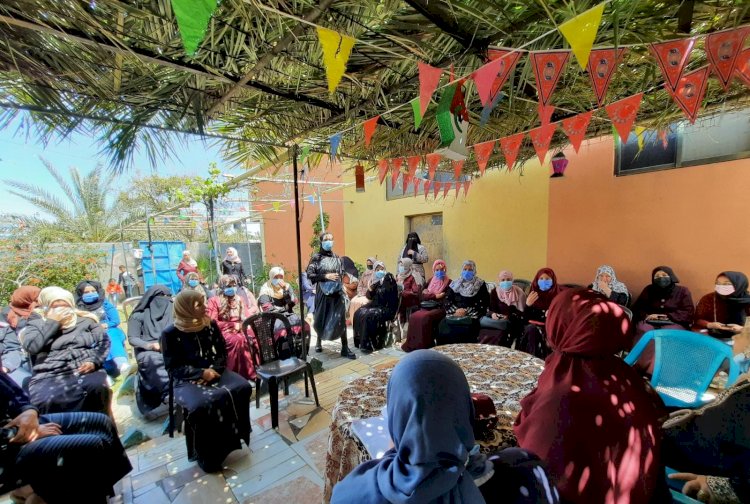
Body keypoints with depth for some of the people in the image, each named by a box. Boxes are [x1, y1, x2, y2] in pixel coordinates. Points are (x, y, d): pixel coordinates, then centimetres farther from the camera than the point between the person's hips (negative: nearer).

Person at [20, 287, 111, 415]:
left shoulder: (85, 320, 17)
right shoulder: (36, 324, 17)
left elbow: (104, 342, 10)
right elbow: (31, 347, -3)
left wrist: (93, 361, -8)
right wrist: (52, 322, 0)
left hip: (84, 371, 0)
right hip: (49, 376, 0)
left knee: (96, 387, -33)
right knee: (45, 400, -34)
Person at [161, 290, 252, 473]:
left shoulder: (210, 324, 3)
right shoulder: (170, 333, -8)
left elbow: (222, 352, 6)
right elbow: (173, 368, -8)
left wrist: (213, 369, -13)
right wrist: (201, 373, -20)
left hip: (213, 371, 4)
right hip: (187, 380, -3)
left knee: (242, 387, -22)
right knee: (202, 404, -33)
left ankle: (233, 435, -3)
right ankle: (207, 455, -11)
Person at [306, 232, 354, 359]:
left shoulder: (336, 257, 9)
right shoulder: (316, 258, -3)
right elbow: (309, 274, -11)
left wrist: (339, 277, 0)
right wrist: (325, 276, -18)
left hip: (337, 292, 2)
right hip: (323, 293, -2)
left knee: (341, 319, -3)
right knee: (321, 319, 11)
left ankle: (345, 348, 4)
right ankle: (319, 341, 37)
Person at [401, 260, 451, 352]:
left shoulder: (449, 282, 4)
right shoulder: (431, 281, 18)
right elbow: (424, 295, 7)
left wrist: (430, 295, -10)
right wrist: (435, 296, -9)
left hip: (440, 308, -4)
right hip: (428, 307, 5)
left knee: (425, 317, -32)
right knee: (414, 316, -23)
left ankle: (424, 345, -25)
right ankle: (412, 344, -19)